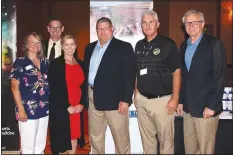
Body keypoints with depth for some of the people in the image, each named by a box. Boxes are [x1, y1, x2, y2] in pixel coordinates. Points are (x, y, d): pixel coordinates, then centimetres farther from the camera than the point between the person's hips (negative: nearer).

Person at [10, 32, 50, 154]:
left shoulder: (45, 62, 9)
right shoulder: (20, 62, -5)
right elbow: (15, 87, -8)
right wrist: (21, 109, -13)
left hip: (44, 109, 5)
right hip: (28, 110, -5)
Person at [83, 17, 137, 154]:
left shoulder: (124, 47, -4)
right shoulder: (90, 48, 13)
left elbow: (130, 75, -10)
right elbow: (86, 72, 15)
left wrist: (125, 100, -16)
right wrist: (85, 96, 8)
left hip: (115, 99, -5)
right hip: (93, 99, 5)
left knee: (121, 137, 4)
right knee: (95, 137, 16)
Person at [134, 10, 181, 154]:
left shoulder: (168, 44, -7)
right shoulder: (139, 45, 8)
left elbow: (176, 73, -8)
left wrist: (175, 98, -13)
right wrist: (136, 93, 11)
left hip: (162, 100, -5)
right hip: (142, 100, 5)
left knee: (165, 139, 6)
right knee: (147, 138, 16)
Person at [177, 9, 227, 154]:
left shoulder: (214, 44, -9)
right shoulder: (184, 46, 11)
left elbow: (220, 77, -13)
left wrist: (212, 106, -16)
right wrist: (181, 101, 12)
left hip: (205, 107, -6)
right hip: (188, 106, 6)